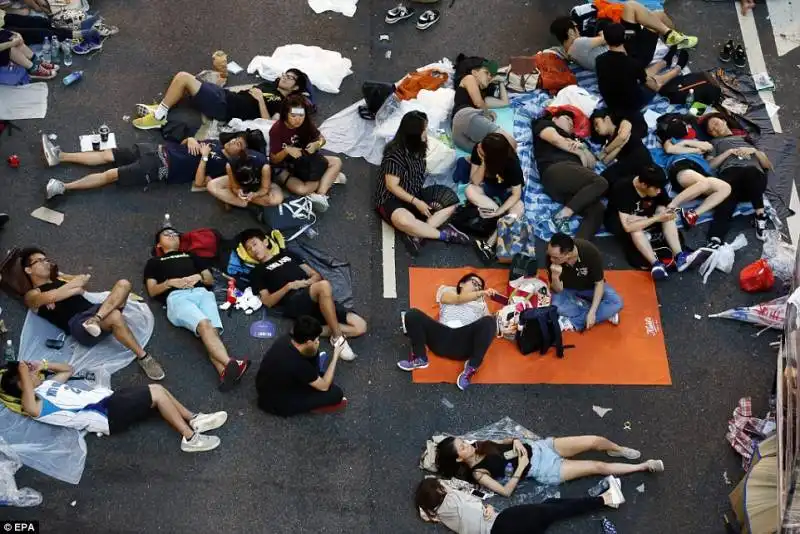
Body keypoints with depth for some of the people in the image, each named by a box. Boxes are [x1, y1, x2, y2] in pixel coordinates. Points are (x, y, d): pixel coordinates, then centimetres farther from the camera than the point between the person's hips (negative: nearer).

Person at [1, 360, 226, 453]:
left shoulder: (46, 385, 18)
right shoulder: (34, 404, -8)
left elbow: (68, 369, 32)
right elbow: (31, 409, -31)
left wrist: (44, 365, 18)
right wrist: (24, 373, -18)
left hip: (107, 398, 9)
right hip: (107, 416, -9)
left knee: (156, 390, -1)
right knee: (156, 393, -18)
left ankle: (194, 420, 8)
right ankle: (189, 437, -12)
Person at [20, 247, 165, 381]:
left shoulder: (58, 277, 30)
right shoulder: (31, 295, 9)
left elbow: (86, 277, 14)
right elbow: (52, 296, -14)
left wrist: (66, 286, 1)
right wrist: (76, 288, 0)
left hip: (95, 311, 7)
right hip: (77, 325, -7)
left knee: (123, 284, -18)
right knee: (114, 316, -36)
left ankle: (96, 320, -35)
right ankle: (143, 357, -24)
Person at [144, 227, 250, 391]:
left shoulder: (190, 255, 38)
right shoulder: (154, 262, 31)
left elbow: (211, 280, 30)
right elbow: (152, 291, 17)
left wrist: (199, 277, 7)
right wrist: (170, 282, -1)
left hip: (201, 292, 3)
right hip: (176, 297, -3)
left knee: (213, 330, -30)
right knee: (204, 325, -35)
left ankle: (225, 373, -55)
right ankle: (230, 364, -57)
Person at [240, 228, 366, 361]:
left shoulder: (287, 254, 31)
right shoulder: (257, 272, 19)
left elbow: (316, 275, 25)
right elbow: (268, 302, 5)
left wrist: (308, 282, 2)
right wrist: (289, 286, -7)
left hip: (318, 300, 5)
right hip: (294, 303, -5)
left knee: (360, 327, -13)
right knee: (324, 286, -38)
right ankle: (338, 338, -27)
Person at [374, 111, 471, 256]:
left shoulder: (419, 146, 3)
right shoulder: (395, 153, -21)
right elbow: (392, 186, -20)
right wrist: (416, 202, -23)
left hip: (416, 195, 8)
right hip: (392, 199, -8)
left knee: (451, 203, -9)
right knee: (405, 221, -41)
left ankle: (416, 234, -24)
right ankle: (444, 235, -21)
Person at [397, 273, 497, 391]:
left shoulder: (480, 303, 32)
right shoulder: (448, 290, 27)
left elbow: (490, 323, 18)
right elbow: (458, 299, 3)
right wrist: (481, 293, -11)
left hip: (465, 342, 0)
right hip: (442, 337, 0)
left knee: (489, 322, -30)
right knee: (412, 314, -18)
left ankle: (472, 367, -22)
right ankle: (420, 358, -8)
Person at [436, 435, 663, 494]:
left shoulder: (479, 446, 1)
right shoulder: (478, 473, -16)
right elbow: (506, 491, -21)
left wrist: (516, 442, -7)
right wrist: (521, 467, -20)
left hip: (539, 448, 5)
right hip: (544, 472, -5)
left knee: (594, 441, -4)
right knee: (598, 467, -9)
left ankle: (619, 450, 31)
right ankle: (644, 466, 12)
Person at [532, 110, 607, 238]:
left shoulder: (573, 139, 39)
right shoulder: (544, 124, 24)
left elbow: (592, 163, 25)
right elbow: (556, 140, 1)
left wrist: (580, 147, 6)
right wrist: (580, 152, 12)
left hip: (571, 188, 6)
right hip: (556, 170, -6)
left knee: (597, 210, -20)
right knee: (600, 183, -28)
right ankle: (561, 216, -26)